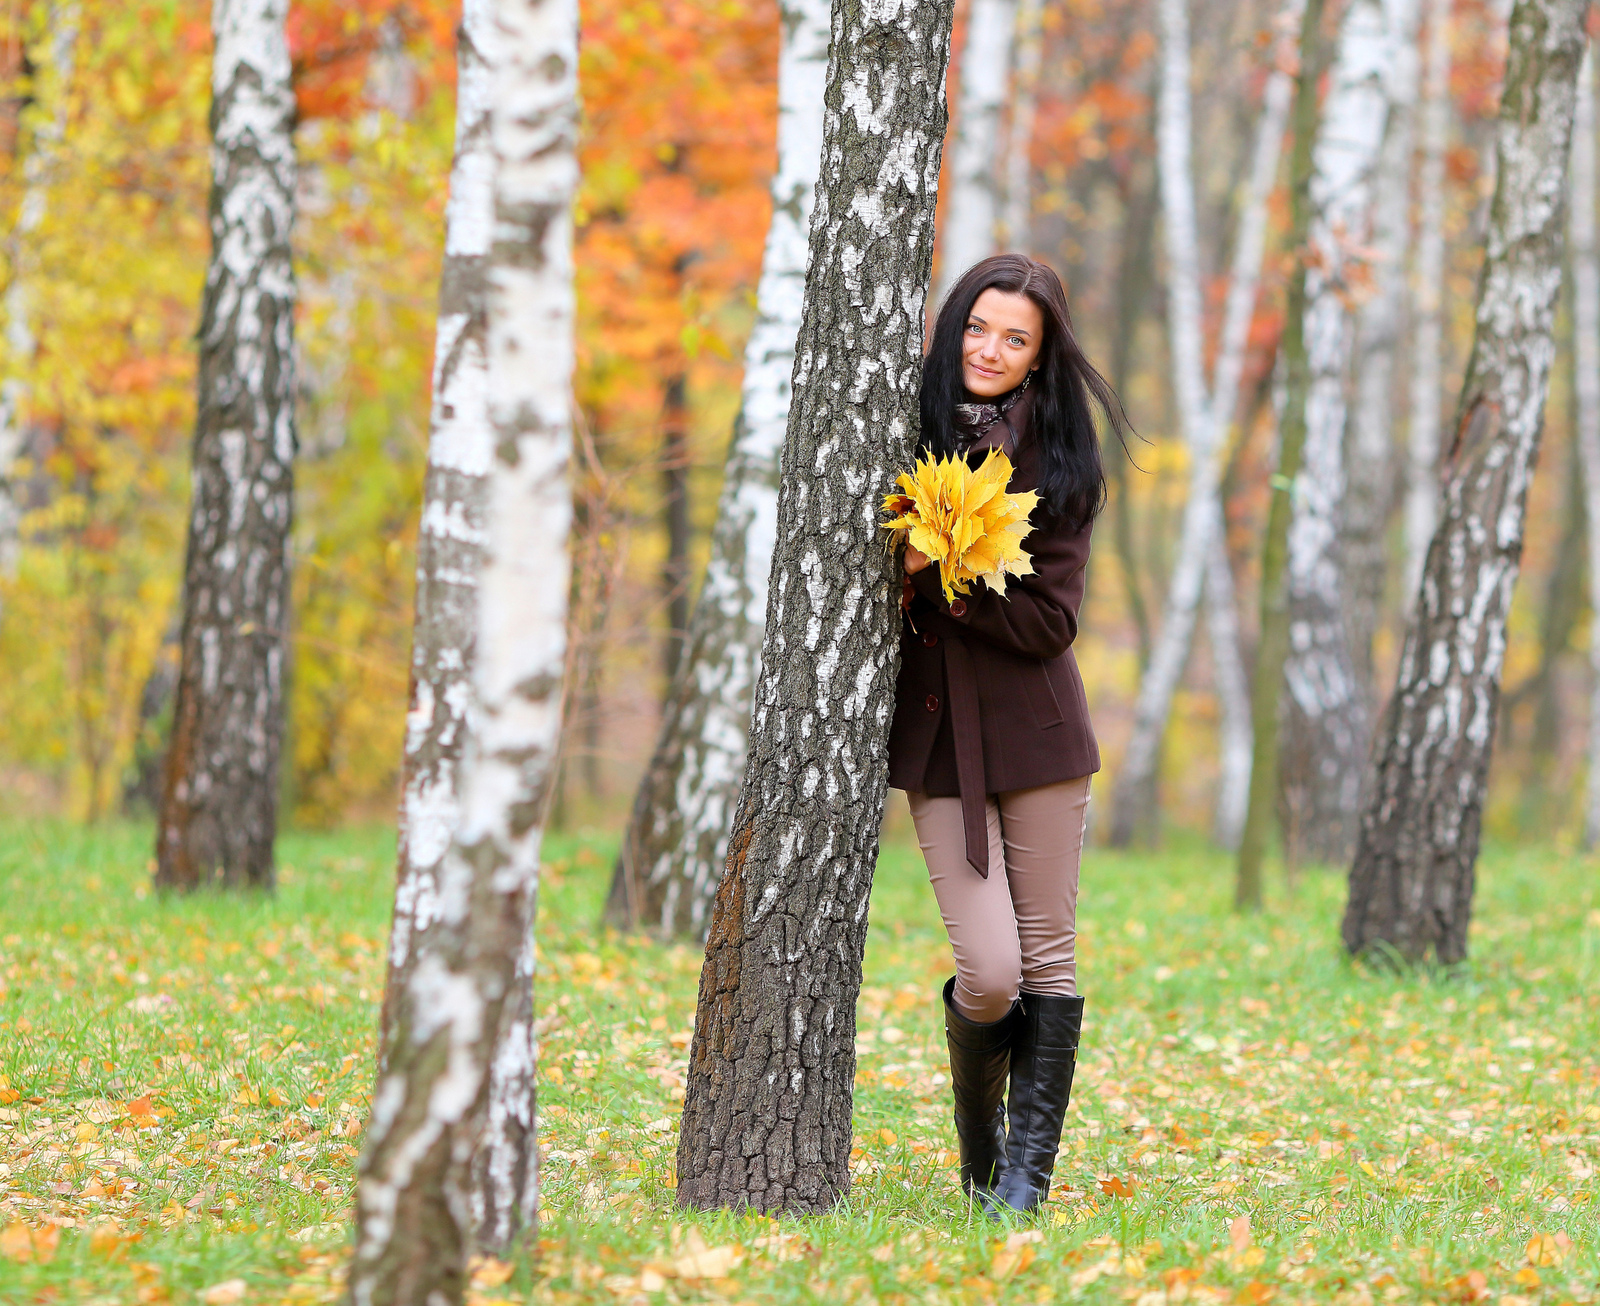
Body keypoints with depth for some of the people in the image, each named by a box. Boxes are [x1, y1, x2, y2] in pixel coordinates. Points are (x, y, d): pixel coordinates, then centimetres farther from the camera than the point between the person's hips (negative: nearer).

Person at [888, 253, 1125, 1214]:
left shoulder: (1062, 464, -2)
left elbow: (1048, 620, -9)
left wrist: (940, 576, -19)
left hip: (1036, 731, 0)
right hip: (936, 737, 0)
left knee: (1048, 958, 0)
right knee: (989, 971, -7)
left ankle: (1028, 1172, 10)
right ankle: (977, 1140, 21)